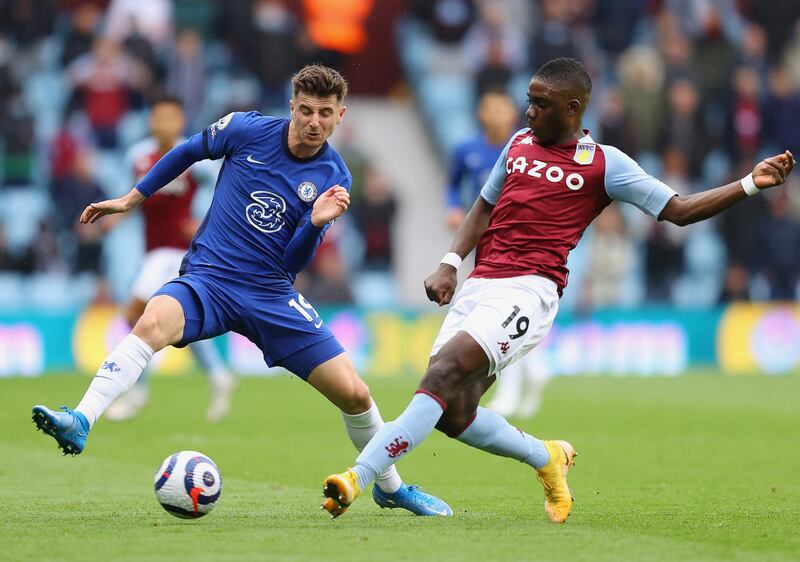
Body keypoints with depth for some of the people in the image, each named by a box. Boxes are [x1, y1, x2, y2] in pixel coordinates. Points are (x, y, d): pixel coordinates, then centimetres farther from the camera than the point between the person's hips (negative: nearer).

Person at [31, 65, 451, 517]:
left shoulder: (335, 179, -2)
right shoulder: (247, 131, -5)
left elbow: (293, 263, -3)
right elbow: (188, 152, 14)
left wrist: (316, 223, -22)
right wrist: (132, 199, 14)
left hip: (272, 294, 2)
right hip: (208, 277, -2)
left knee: (355, 395, -2)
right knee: (152, 323, -36)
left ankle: (391, 487, 24)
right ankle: (80, 423, -46)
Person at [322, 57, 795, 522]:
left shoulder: (603, 163, 4)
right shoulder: (520, 143, 19)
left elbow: (679, 210, 6)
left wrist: (751, 184, -6)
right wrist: (450, 264, 13)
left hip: (527, 292, -6)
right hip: (478, 288, 6)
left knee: (443, 374, -25)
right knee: (452, 414, -3)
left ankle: (358, 477, -28)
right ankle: (548, 458, 23)